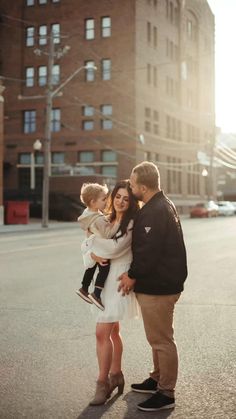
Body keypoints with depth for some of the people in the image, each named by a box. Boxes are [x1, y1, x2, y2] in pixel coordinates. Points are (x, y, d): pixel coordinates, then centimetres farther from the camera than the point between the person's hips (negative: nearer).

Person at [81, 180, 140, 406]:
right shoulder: (108, 221, 12)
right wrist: (92, 254, -15)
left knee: (102, 332, -11)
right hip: (105, 278, 8)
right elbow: (86, 245, 8)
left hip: (119, 279, -8)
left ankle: (103, 383, -2)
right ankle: (116, 375, 31)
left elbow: (115, 248, -21)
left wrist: (92, 239, -5)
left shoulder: (132, 223, -11)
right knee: (112, 331, 17)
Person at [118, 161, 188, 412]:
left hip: (157, 288, -11)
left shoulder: (155, 212, -22)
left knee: (161, 340, -1)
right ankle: (157, 379, 36)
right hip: (159, 284, 11)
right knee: (157, 338, 21)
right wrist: (136, 274, 10)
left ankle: (166, 393, 10)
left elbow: (148, 251, -24)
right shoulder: (161, 205, 13)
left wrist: (133, 276, -11)